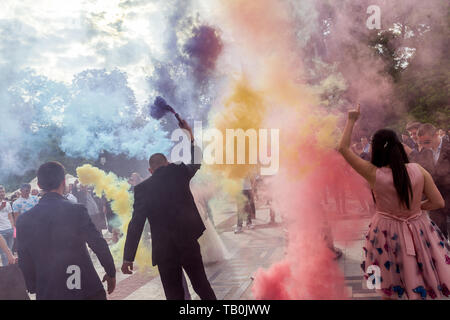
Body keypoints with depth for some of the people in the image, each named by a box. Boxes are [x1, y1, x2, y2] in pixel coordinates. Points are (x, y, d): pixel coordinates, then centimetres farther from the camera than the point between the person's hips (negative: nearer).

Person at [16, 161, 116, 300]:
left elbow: (25, 262, 4)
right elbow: (100, 246, -9)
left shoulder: (24, 220, -2)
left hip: (47, 293, 3)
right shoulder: (78, 211, -12)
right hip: (86, 289, -2)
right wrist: (111, 273, 4)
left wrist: (34, 288, 17)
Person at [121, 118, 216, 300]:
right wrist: (191, 137, 28)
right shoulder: (179, 172, -1)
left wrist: (128, 258, -6)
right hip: (189, 243, 1)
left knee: (174, 294, 8)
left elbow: (136, 224, -9)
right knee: (202, 285, 17)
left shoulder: (142, 189, -4)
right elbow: (196, 164, 21)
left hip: (164, 251, -1)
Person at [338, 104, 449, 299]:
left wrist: (351, 121, -7)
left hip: (388, 232, -1)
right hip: (417, 231, 2)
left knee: (389, 289, 20)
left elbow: (343, 148, -14)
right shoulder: (418, 170, -14)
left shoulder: (374, 174, -19)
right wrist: (415, 208, 8)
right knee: (420, 288, 21)